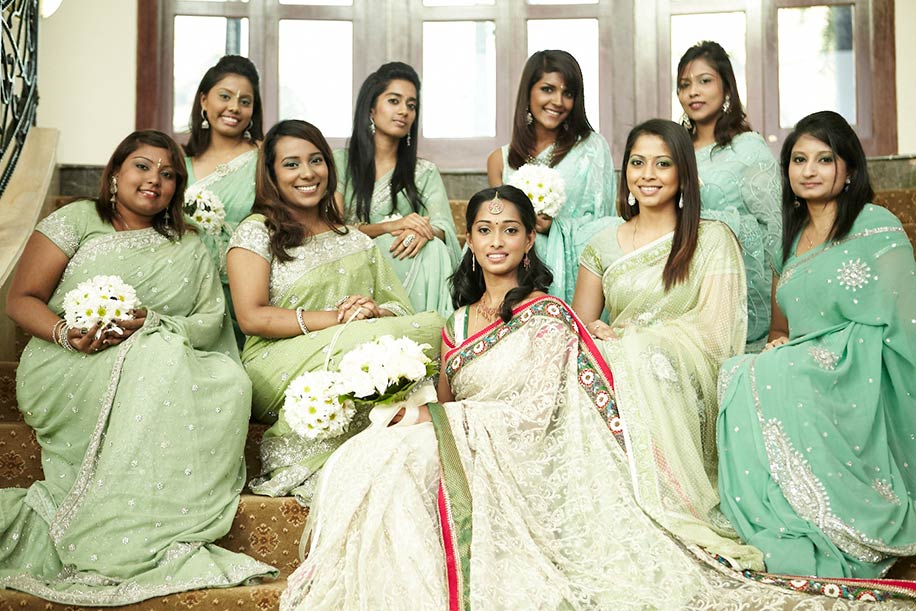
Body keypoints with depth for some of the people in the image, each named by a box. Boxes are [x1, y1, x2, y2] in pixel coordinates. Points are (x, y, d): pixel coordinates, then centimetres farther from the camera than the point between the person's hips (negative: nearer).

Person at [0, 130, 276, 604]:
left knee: (230, 380, -28)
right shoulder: (78, 219, 10)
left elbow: (211, 322, 6)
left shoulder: (189, 249, 19)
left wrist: (153, 324, -15)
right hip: (68, 372, -3)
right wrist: (65, 333, -18)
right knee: (158, 359, -35)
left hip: (166, 367, 4)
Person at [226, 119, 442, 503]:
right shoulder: (257, 232, 6)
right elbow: (251, 318, -8)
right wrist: (336, 319, -15)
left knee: (433, 324, -23)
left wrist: (375, 311, -11)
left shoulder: (356, 241, 22)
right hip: (278, 376, -5)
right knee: (366, 339, -34)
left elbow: (402, 311, 14)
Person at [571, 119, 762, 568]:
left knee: (640, 361, -34)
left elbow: (715, 332, -6)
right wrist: (594, 334, -12)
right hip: (616, 368, 3)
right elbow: (579, 323, 14)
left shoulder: (711, 240, 5)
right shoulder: (603, 245, 17)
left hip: (683, 383, -3)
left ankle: (661, 509, -27)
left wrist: (626, 336, -14)